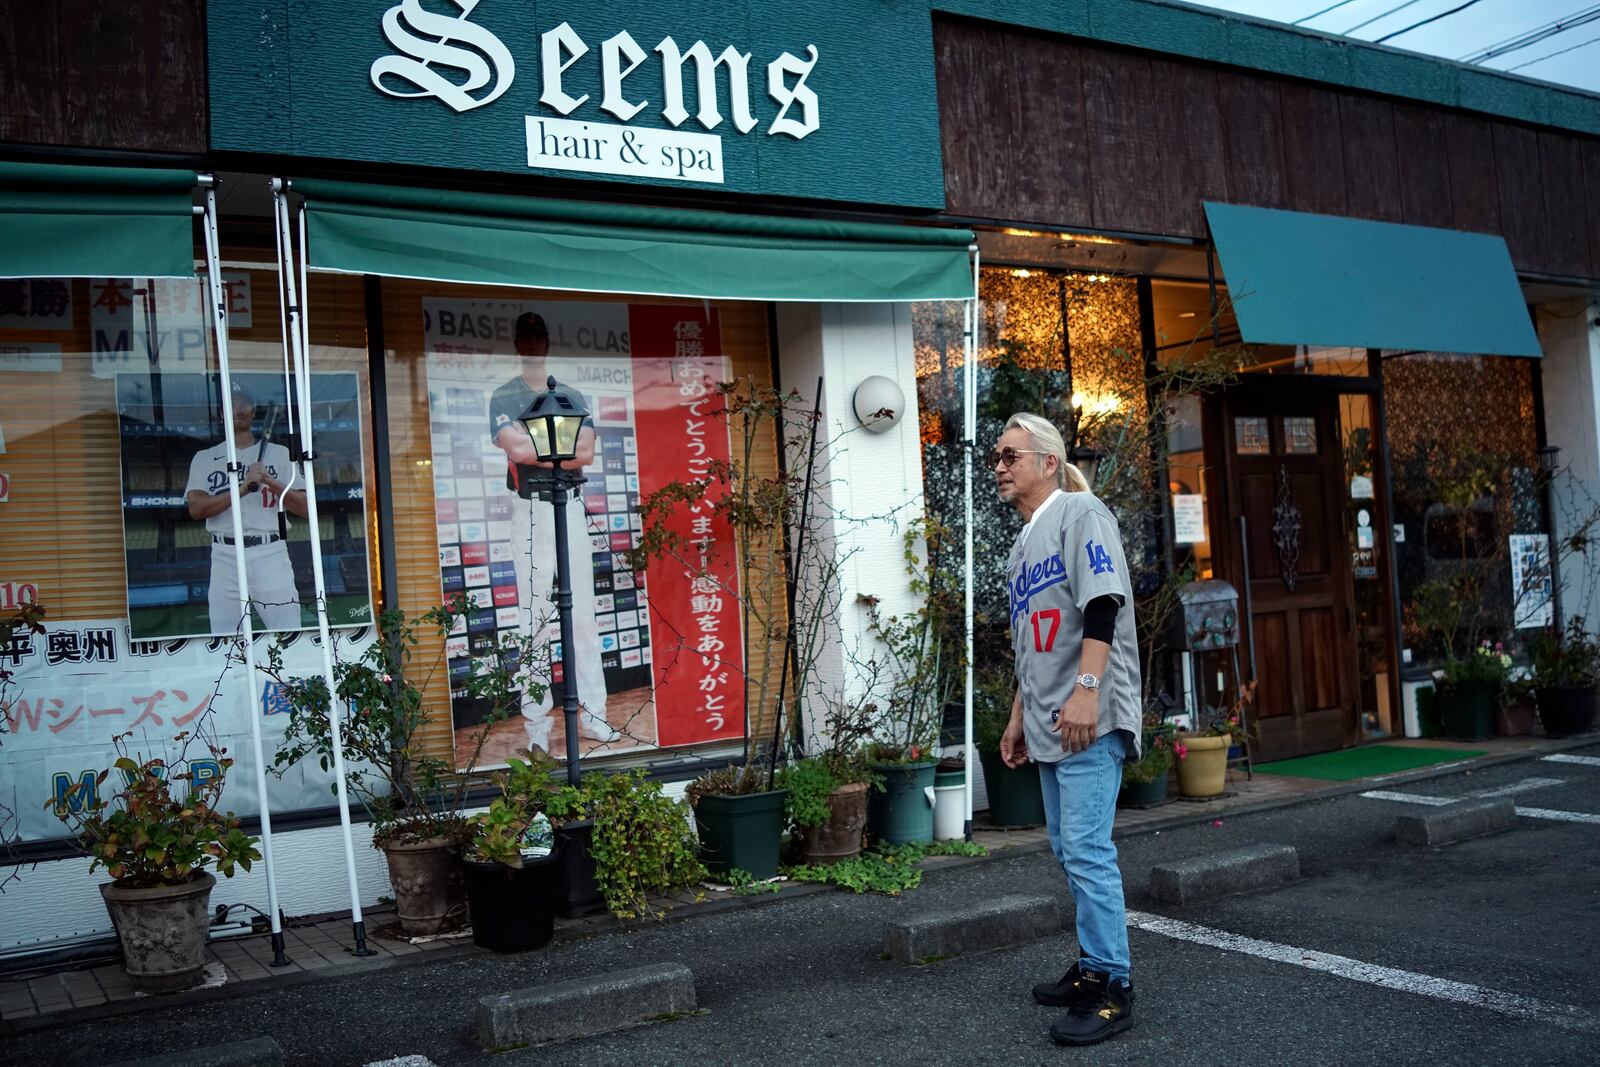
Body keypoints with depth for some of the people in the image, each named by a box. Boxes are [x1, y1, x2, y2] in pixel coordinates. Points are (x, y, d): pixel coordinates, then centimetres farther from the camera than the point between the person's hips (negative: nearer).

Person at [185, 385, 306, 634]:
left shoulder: (279, 453, 10)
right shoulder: (204, 458, 11)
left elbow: (303, 507, 3)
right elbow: (196, 508, -4)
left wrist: (271, 482, -12)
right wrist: (242, 489, -15)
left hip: (270, 554, -1)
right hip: (226, 556, 1)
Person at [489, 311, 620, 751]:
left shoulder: (571, 395, 15)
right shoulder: (503, 397, 5)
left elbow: (586, 452, -1)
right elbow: (515, 449, -14)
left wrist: (534, 445, -7)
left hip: (571, 506, 4)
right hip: (531, 509, -4)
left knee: (584, 613, 4)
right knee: (535, 615, -4)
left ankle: (591, 713, 9)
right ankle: (536, 721, 0)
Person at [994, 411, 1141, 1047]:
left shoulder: (1079, 512, -5)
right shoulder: (1021, 547, 21)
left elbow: (1103, 605, -17)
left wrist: (1086, 690, -25)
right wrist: (1019, 717, 24)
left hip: (1089, 718, -9)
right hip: (1050, 725, 9)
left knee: (1086, 850, -11)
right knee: (1068, 849, 12)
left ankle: (1111, 987, -3)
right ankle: (1093, 967, 22)